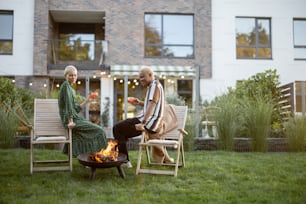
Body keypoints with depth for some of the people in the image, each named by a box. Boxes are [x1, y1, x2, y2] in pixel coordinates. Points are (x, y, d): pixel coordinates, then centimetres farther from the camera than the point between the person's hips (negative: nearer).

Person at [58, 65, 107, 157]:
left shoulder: (72, 89, 21)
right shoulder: (66, 85, -7)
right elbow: (68, 104, -18)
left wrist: (87, 101, 12)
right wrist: (70, 121, -24)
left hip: (76, 118, 10)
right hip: (70, 120, -10)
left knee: (98, 130, 14)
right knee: (99, 131, -10)